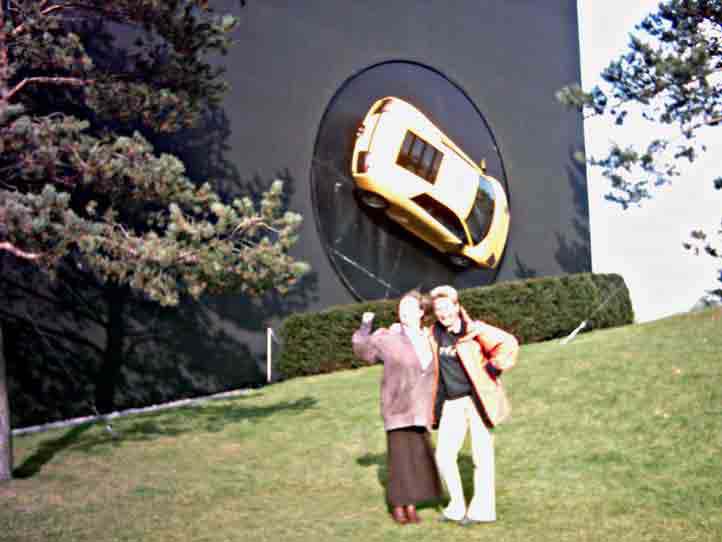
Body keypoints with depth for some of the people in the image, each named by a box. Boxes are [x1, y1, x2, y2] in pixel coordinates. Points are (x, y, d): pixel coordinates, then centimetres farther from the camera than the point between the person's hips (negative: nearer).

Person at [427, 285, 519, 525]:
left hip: (478, 399, -5)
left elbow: (509, 344, -13)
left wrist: (491, 368, -12)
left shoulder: (474, 329, -11)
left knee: (482, 456, 3)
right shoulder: (434, 334, 5)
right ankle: (457, 507, 18)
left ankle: (482, 510, 15)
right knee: (444, 455, 1)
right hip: (452, 404, 5)